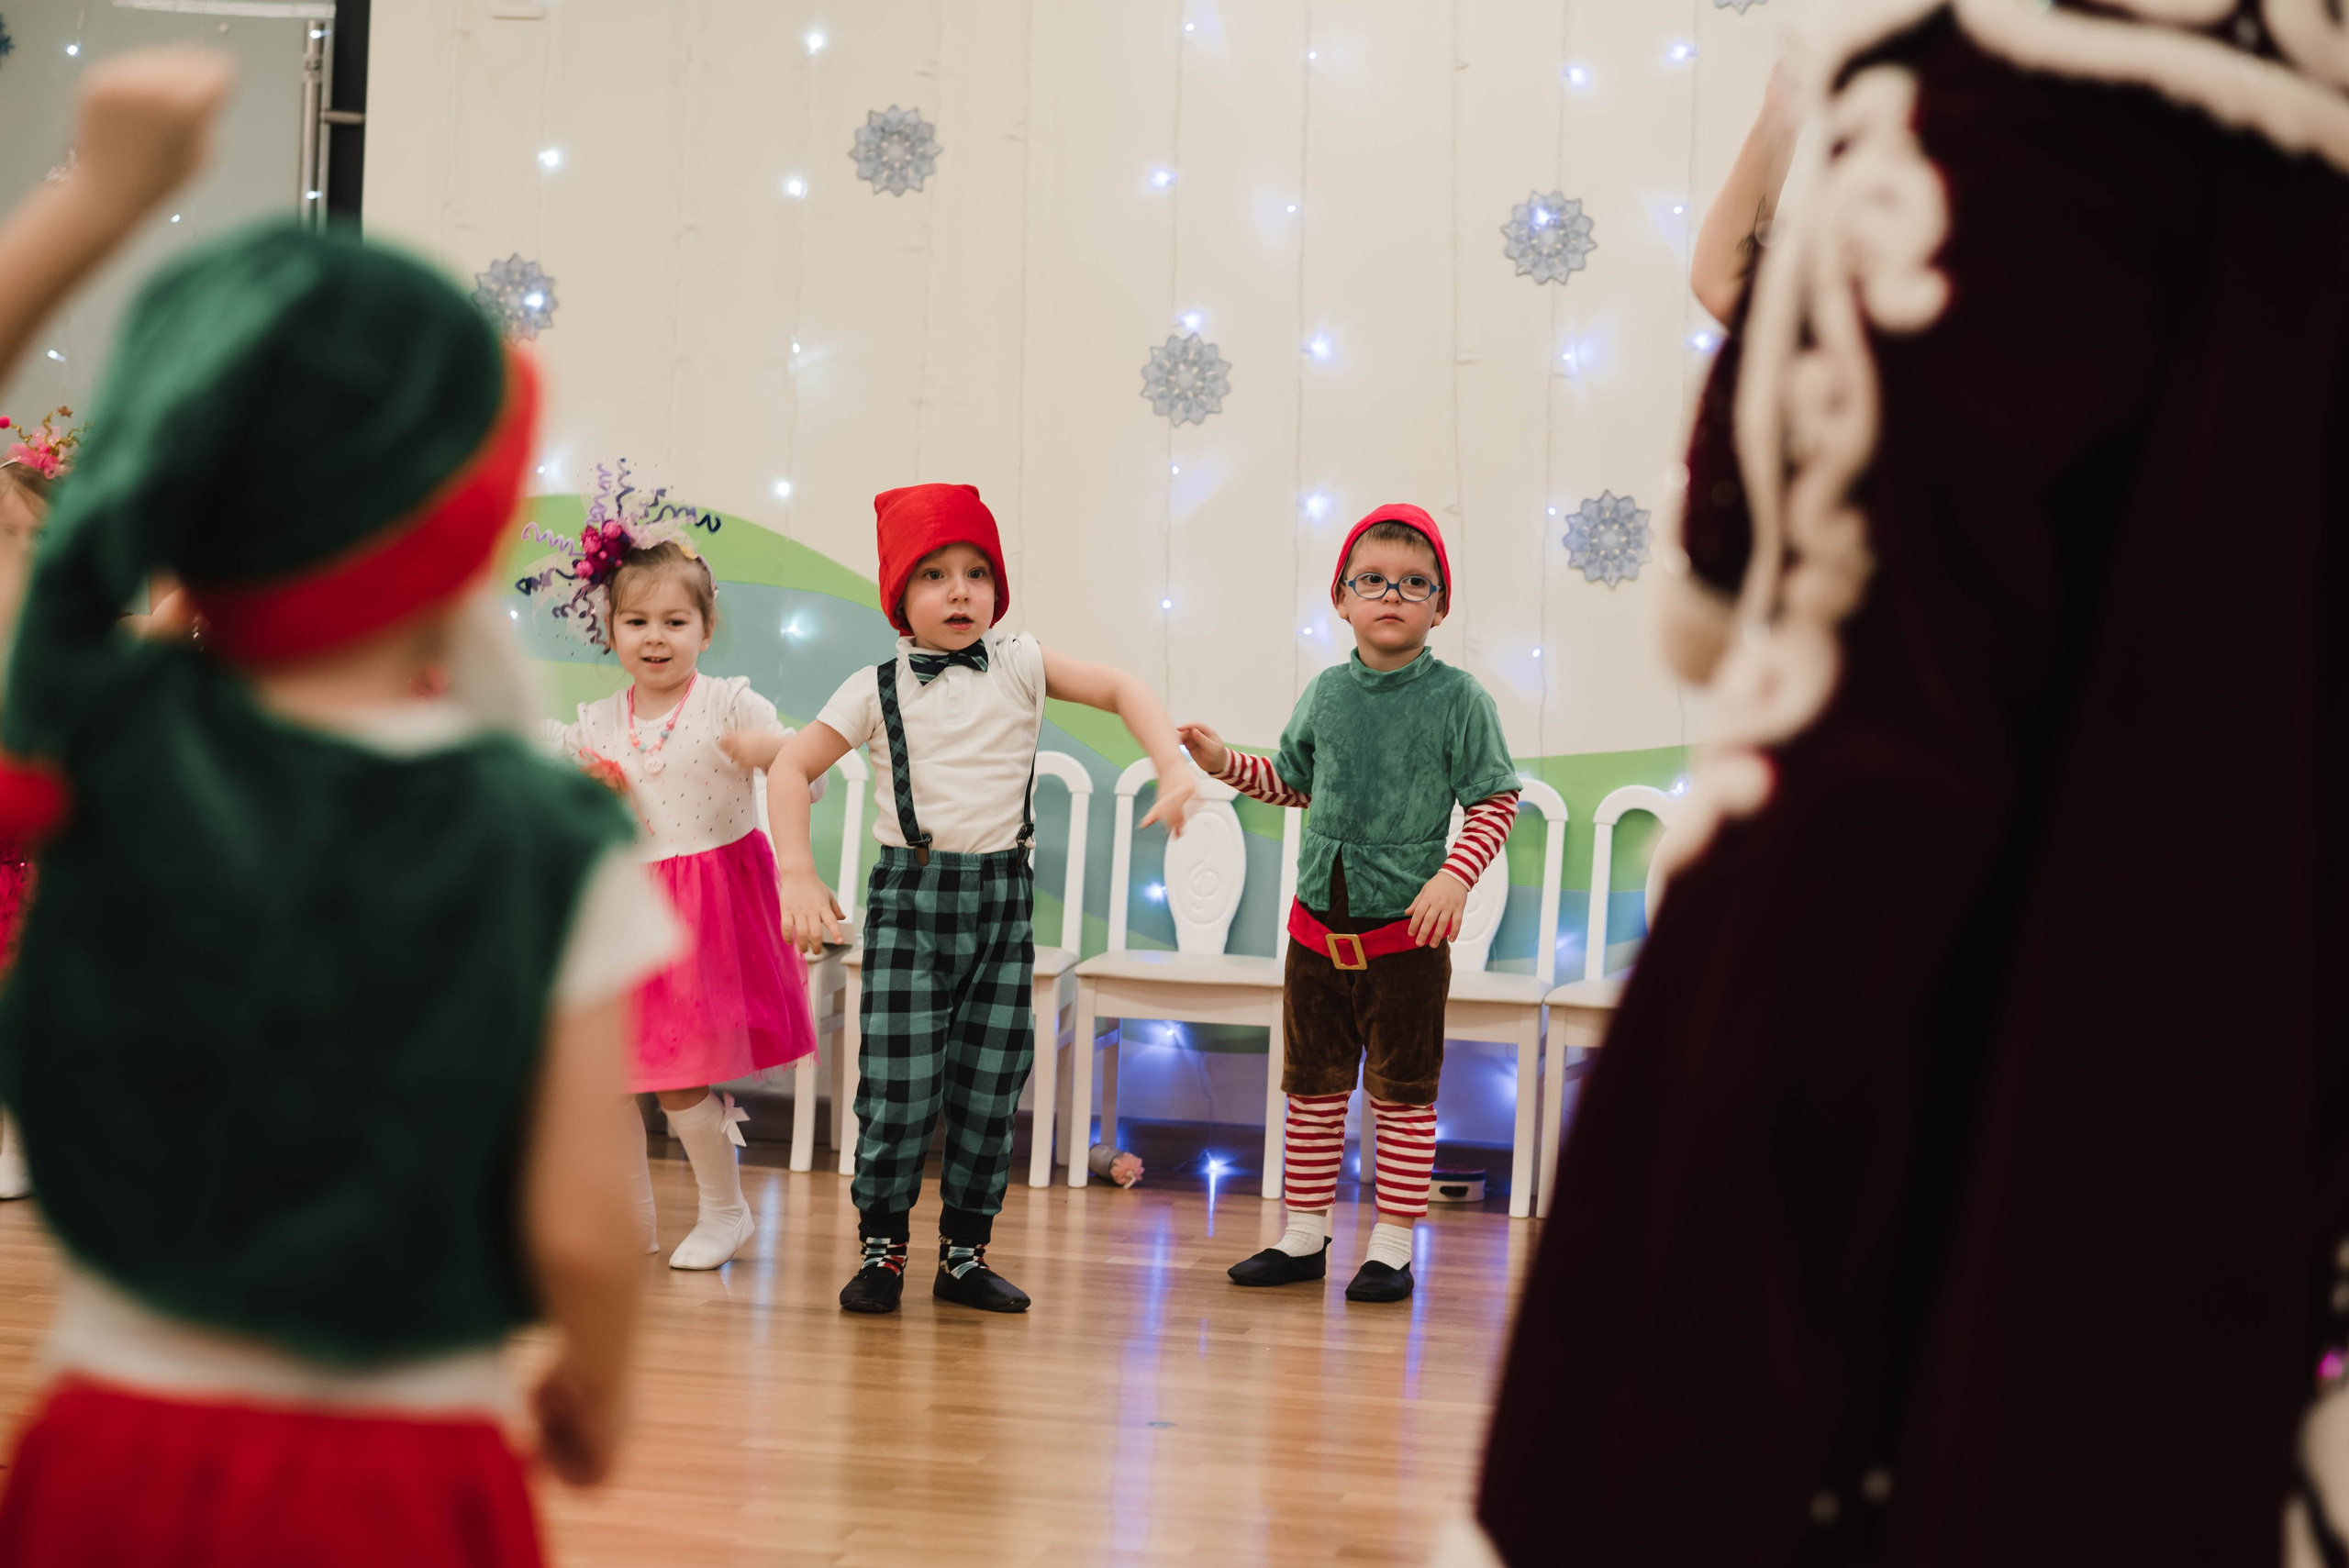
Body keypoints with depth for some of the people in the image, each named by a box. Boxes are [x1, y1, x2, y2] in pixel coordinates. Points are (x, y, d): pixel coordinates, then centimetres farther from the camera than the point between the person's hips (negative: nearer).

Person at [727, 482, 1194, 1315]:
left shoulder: (1019, 664, 3)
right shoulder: (876, 690, 0)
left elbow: (1120, 689, 0)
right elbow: (792, 764, 1)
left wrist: (1174, 768, -15)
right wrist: (797, 874, -9)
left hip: (1001, 896, 2)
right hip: (909, 894, -2)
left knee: (990, 1083, 4)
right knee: (899, 1080, -7)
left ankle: (965, 1252, 16)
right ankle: (880, 1248, 8)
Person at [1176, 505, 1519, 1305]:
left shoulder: (1458, 698, -8)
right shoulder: (1325, 693, 5)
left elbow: (1496, 801, -7)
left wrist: (1454, 877, -19)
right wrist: (1226, 763, 6)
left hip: (1407, 933, -4)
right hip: (1319, 924, 4)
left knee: (1402, 1095, 4)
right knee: (1313, 1087, 12)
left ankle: (1391, 1247, 14)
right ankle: (1304, 1237, 22)